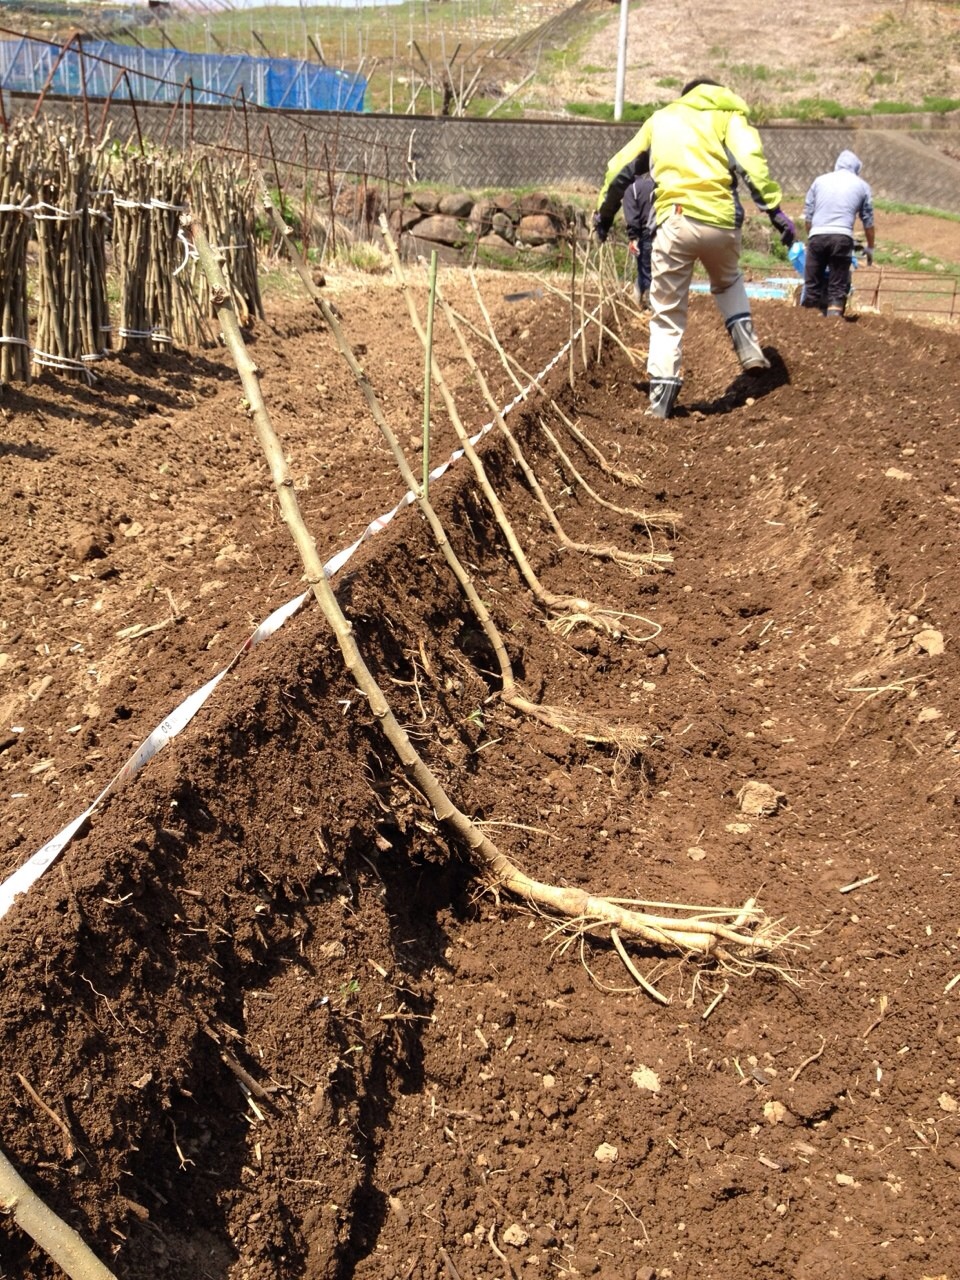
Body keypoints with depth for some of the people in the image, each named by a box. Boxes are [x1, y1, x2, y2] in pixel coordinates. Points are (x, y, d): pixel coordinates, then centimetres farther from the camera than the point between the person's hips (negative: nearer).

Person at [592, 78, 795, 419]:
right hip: (721, 220, 0)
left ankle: (660, 402, 1)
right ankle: (748, 348, 13)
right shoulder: (728, 115, 17)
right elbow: (751, 160, -3)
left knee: (667, 315, 8)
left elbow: (621, 168, 27)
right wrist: (774, 209, -8)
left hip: (675, 221, 0)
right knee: (728, 282, 31)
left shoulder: (660, 118, 26)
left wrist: (604, 213, 38)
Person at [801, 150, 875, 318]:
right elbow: (868, 221, 17)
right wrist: (870, 248, 26)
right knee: (838, 285, 3)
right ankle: (834, 316, -8)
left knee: (813, 282, 8)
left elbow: (808, 214, 16)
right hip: (842, 237, -1)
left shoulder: (820, 180, 18)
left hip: (817, 235, 1)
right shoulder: (862, 185, 16)